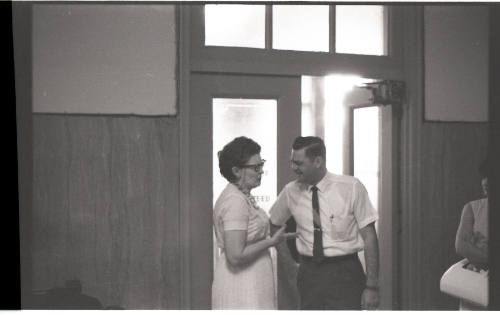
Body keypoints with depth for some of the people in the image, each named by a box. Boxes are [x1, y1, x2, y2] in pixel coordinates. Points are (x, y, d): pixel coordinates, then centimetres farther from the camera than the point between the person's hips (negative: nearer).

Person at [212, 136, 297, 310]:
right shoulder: (235, 201, -21)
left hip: (251, 282, 10)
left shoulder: (243, 197, 10)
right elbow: (235, 256, -25)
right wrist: (272, 241, -17)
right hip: (240, 288, -10)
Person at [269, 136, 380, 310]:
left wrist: (372, 286, -10)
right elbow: (272, 224, 15)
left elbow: (369, 236, -8)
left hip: (344, 273, -3)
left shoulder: (351, 187, -9)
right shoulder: (291, 191, 0)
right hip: (308, 274, 3)